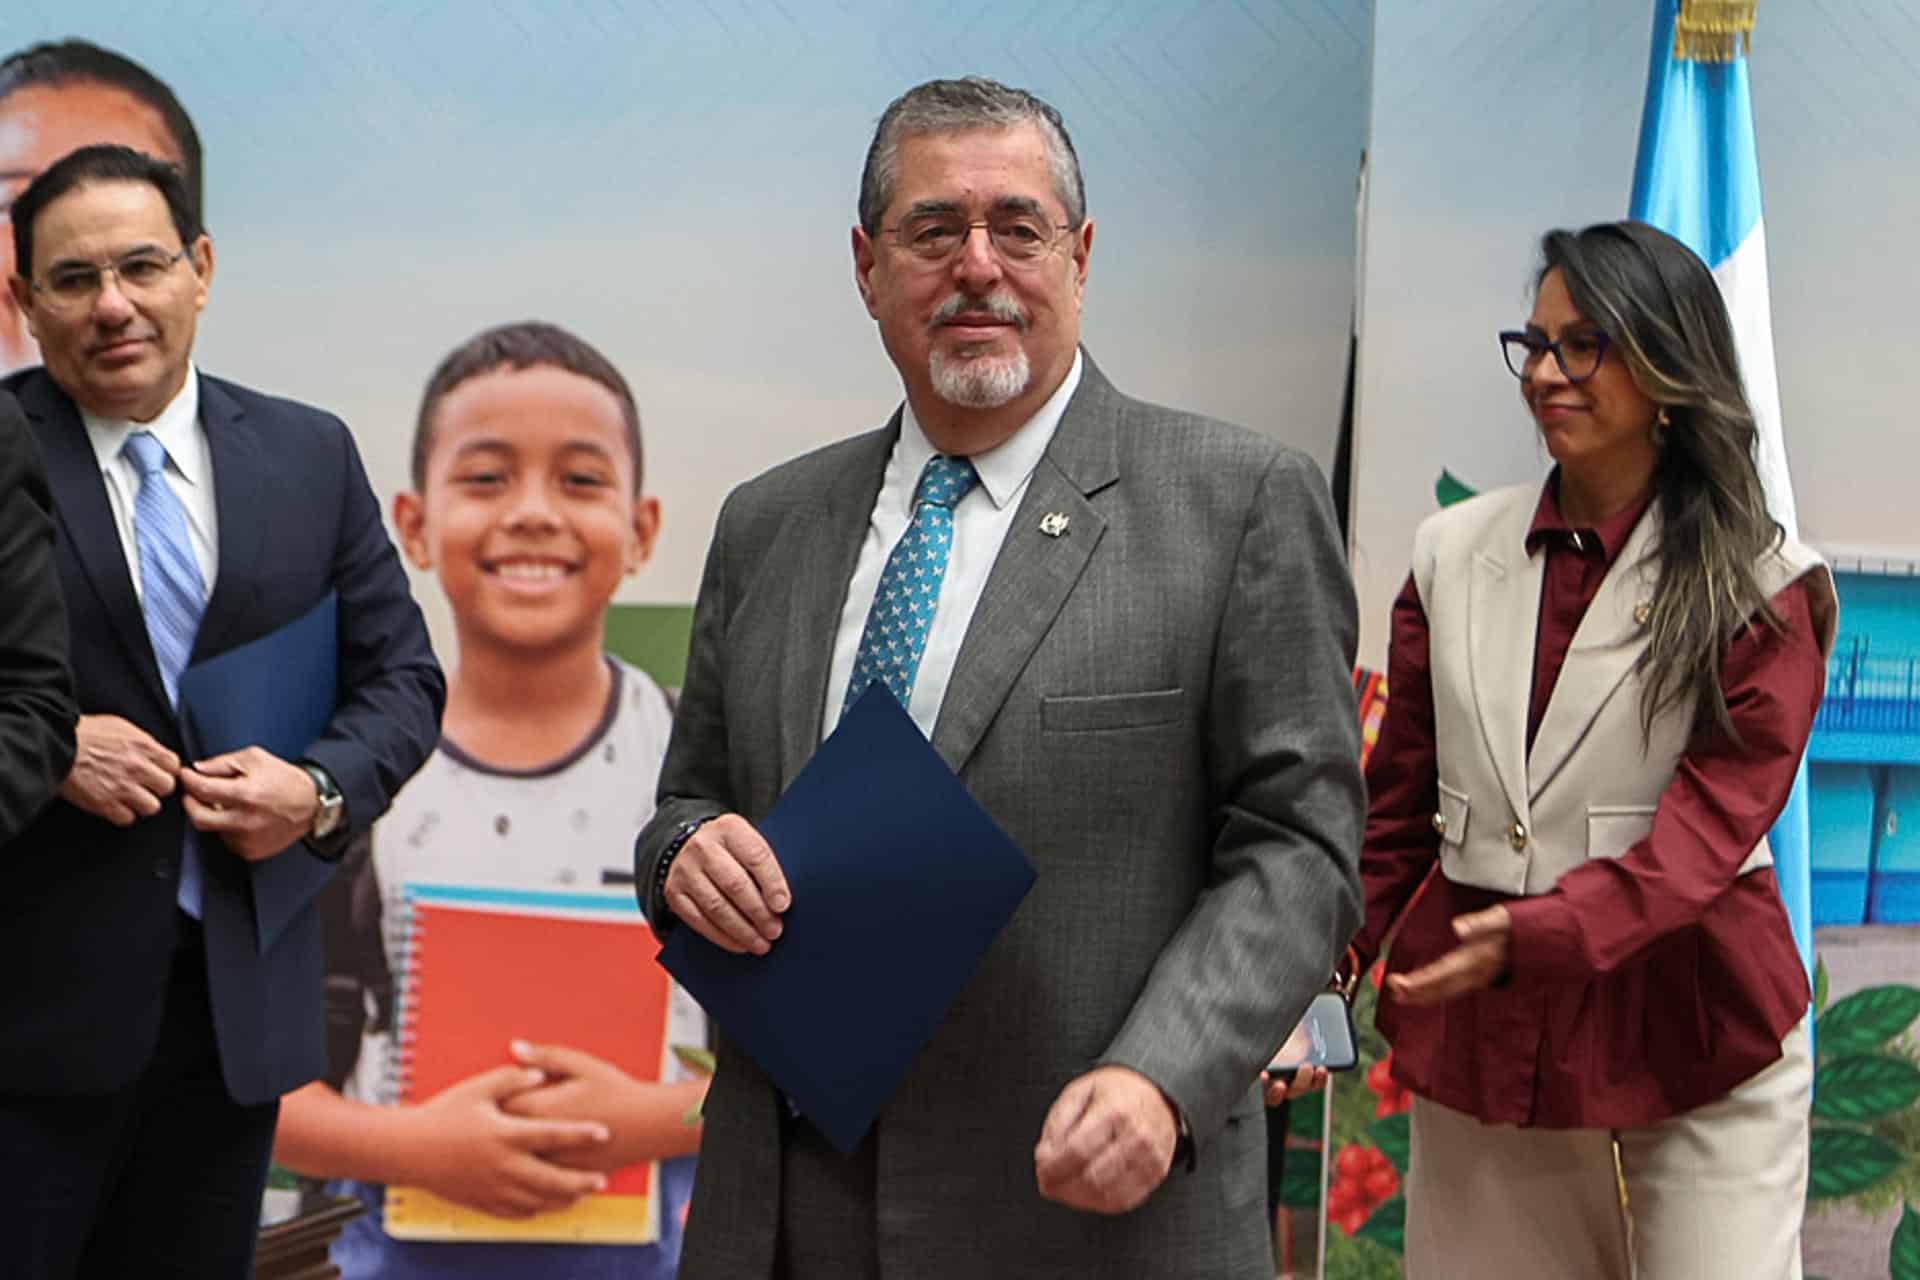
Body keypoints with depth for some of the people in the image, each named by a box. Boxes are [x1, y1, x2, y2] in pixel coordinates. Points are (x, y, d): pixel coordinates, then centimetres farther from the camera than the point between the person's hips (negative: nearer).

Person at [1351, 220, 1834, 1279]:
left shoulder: (1760, 587, -3)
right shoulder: (1454, 554, 7)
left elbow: (1715, 823, -13)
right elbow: (1397, 807, 10)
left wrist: (1538, 933, -26)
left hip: (1694, 1041, -3)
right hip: (1479, 1035, 3)